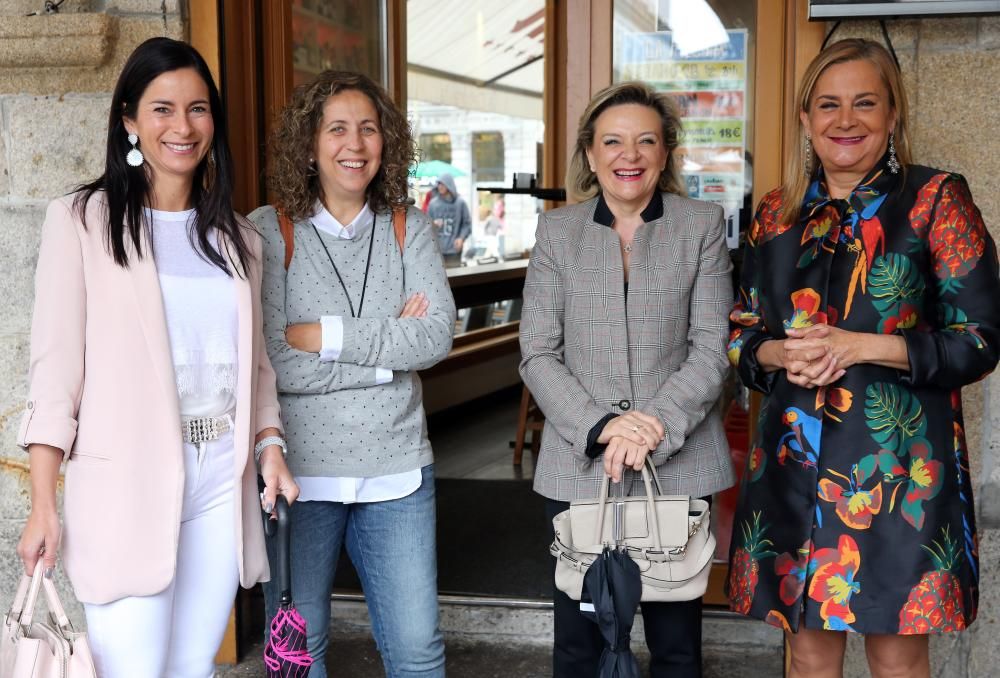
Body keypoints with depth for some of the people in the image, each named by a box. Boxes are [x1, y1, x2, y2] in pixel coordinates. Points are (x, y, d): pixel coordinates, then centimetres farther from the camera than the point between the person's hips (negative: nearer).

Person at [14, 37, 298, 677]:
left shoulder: (237, 237, 14)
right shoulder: (82, 221, -1)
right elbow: (55, 365, -5)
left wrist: (269, 444, 3)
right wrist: (44, 504, -10)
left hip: (223, 482, 4)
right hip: (128, 486, -4)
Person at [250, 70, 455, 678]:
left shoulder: (410, 229, 4)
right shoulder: (269, 231, -5)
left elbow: (437, 338, -10)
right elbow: (272, 365, -15)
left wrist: (327, 335, -16)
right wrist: (392, 347, -11)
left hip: (397, 470, 2)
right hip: (298, 469, -2)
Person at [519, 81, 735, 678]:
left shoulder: (703, 226, 4)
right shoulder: (557, 231, 7)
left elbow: (711, 349, -2)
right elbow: (538, 354, 1)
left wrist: (656, 427, -16)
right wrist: (601, 427, -14)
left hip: (678, 465, 0)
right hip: (578, 466, 1)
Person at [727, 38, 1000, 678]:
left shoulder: (936, 199, -3)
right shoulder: (778, 213, 9)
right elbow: (742, 330, 14)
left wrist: (864, 347, -18)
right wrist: (778, 354, -8)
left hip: (900, 461, -3)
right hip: (794, 459, 4)